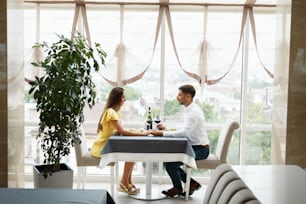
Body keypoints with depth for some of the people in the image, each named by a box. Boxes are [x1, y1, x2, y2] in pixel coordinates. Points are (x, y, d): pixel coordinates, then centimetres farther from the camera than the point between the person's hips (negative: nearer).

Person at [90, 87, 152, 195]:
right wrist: (142, 134, -21)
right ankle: (124, 184, -2)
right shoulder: (110, 112, -20)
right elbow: (122, 131, -24)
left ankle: (128, 182, 5)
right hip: (101, 149, -9)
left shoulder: (116, 112, 11)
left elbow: (118, 131, 8)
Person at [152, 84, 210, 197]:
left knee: (170, 163, -15)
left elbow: (184, 132, -28)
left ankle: (177, 188, 11)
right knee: (168, 160, 7)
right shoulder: (189, 110, 11)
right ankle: (191, 183, 14)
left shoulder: (194, 112, -20)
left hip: (200, 149, -10)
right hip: (193, 147, 10)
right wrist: (166, 129, 3)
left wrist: (163, 133, -25)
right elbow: (183, 131, 13)